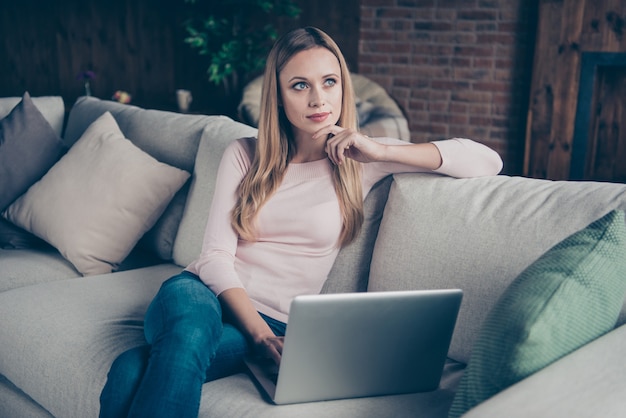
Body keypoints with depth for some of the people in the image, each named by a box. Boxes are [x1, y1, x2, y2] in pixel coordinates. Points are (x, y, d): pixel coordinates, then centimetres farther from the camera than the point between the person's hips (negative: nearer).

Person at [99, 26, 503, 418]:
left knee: (136, 372, -33)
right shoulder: (244, 154, 7)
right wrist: (261, 334, -20)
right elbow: (216, 255, -3)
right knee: (191, 328, -39)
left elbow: (488, 161, -2)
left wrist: (382, 151, -12)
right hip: (203, 294, 2)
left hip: (275, 320, -1)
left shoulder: (361, 161, 3)